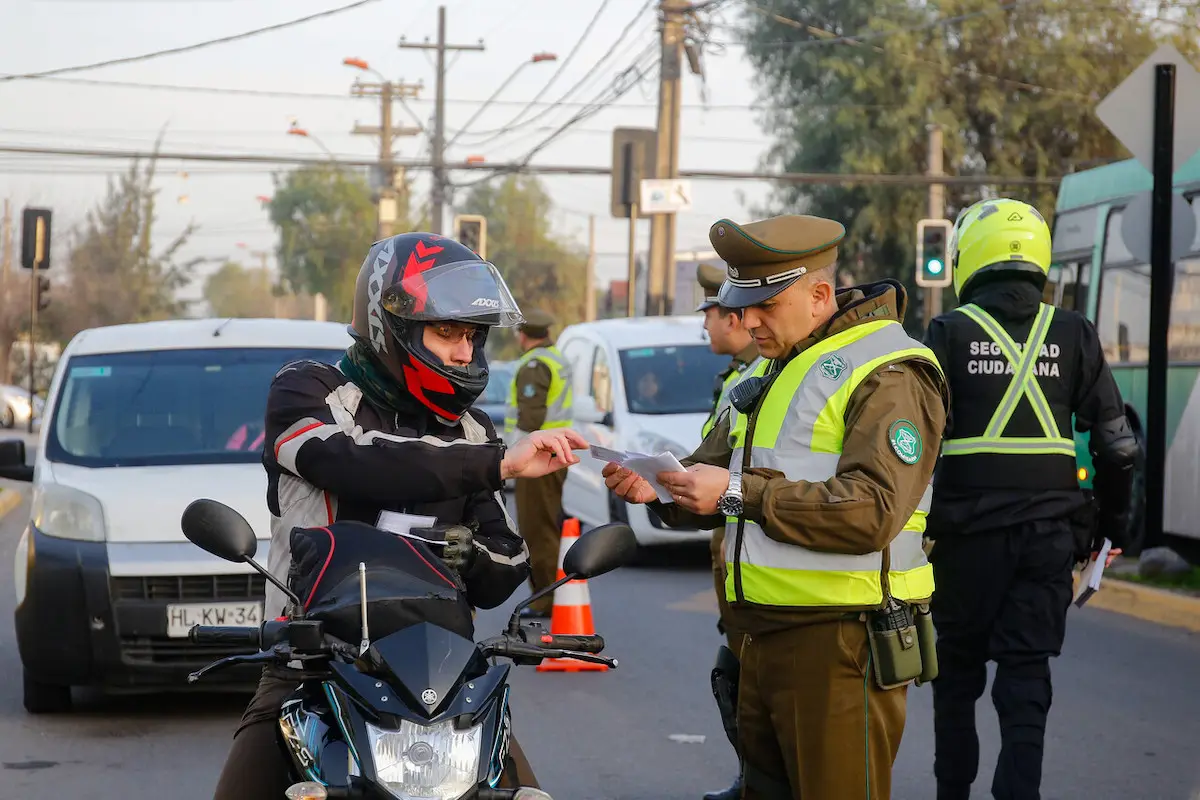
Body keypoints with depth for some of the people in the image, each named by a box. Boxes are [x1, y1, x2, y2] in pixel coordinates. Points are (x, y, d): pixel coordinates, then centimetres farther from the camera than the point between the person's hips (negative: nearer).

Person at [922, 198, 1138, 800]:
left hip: (967, 530, -1)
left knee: (958, 665, 14)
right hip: (1050, 532, 1)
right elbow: (1116, 443, 4)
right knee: (1027, 669, 4)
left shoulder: (950, 333, -3)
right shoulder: (1073, 335, 4)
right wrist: (1114, 523, 15)